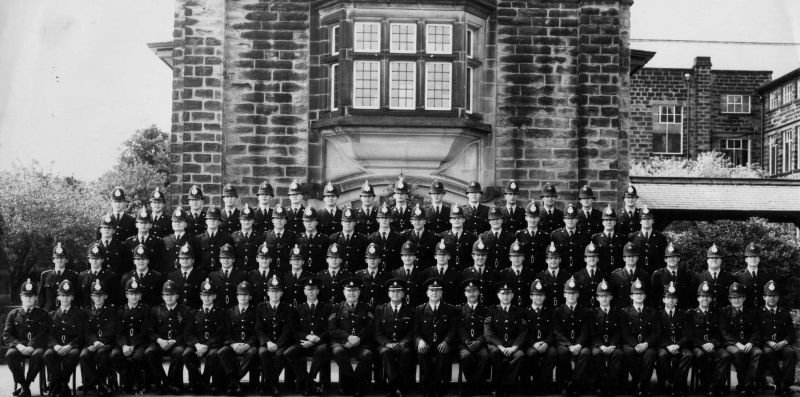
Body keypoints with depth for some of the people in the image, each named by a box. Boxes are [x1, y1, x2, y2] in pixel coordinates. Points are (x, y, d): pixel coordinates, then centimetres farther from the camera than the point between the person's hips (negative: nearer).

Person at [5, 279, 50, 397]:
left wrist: (31, 347, -19)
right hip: (19, 346, 2)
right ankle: (23, 385, -17)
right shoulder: (13, 314, 15)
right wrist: (19, 346, -14)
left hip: (36, 347, -2)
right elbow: (6, 335, 6)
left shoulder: (42, 314, 11)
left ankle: (26, 385, -21)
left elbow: (43, 334, -1)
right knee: (10, 355, -33)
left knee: (38, 355, -37)